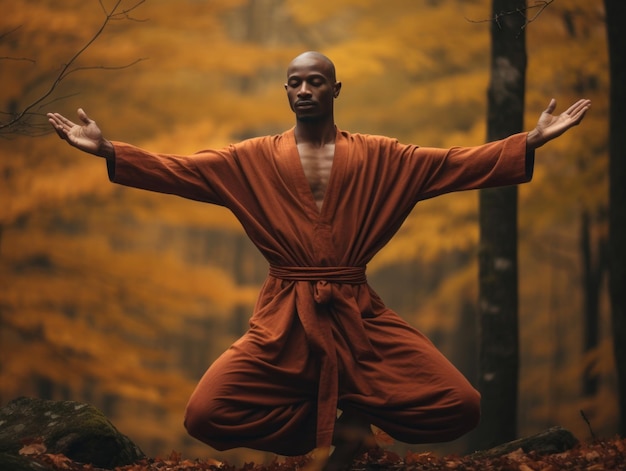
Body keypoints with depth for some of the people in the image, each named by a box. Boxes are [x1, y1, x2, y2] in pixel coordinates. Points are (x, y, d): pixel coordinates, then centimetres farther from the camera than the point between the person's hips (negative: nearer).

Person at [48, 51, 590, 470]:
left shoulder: (379, 157, 7)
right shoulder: (253, 159, 7)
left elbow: (456, 164, 5)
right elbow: (180, 171, 3)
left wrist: (531, 142, -3)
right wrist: (108, 150, -8)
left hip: (359, 318, 0)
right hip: (283, 323, 0)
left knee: (460, 409, -16)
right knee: (205, 416, -20)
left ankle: (355, 418, 13)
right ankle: (330, 424, 7)